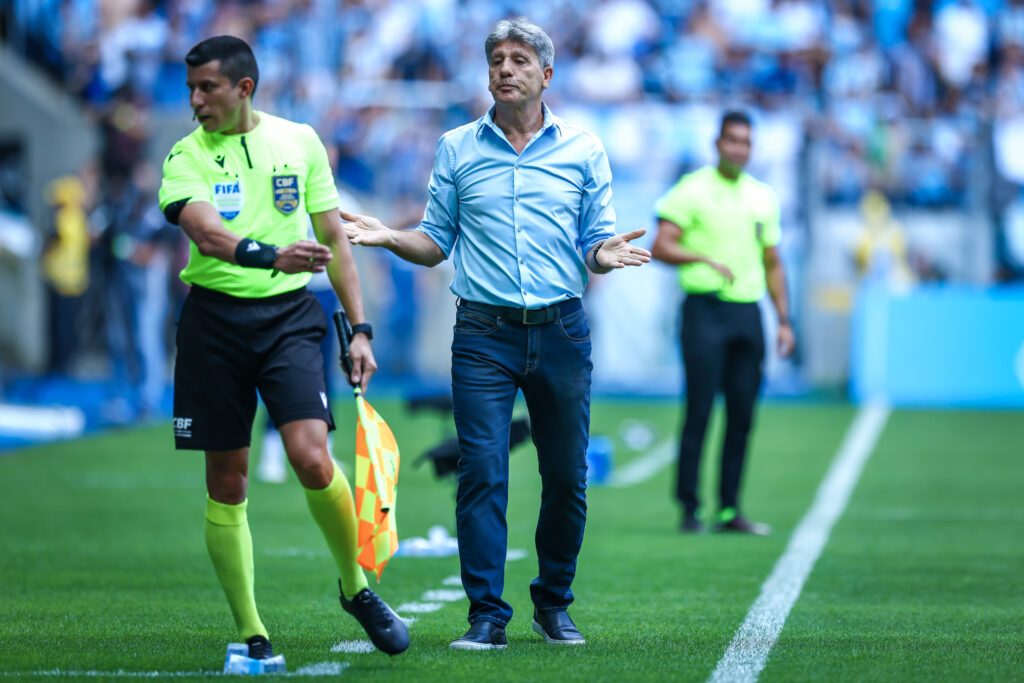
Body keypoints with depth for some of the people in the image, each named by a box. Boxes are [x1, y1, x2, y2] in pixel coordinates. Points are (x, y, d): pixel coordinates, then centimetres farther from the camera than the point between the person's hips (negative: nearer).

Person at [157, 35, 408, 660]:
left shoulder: (300, 141, 6)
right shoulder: (187, 156, 1)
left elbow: (334, 239, 11)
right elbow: (207, 233, -19)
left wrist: (360, 329, 6)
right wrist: (270, 254, -38)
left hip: (290, 313, 0)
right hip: (215, 317, 0)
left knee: (311, 457, -18)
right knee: (227, 483, 2)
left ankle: (356, 586, 6)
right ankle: (250, 632, 11)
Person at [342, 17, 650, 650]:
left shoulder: (583, 149, 7)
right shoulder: (457, 148, 9)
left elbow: (594, 243, 8)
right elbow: (436, 242, 12)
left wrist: (606, 254, -15)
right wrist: (388, 236, -7)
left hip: (562, 331, 1)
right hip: (484, 332, 0)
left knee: (566, 477, 4)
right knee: (482, 472, -8)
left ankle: (554, 604, 20)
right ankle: (487, 615, -5)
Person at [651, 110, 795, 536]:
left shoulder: (763, 197, 16)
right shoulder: (693, 189, -1)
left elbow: (772, 262, 21)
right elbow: (661, 247, -8)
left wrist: (784, 320, 15)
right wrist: (706, 259, -23)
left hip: (748, 311, 5)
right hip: (705, 308, -5)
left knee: (742, 416, 3)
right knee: (700, 410, -8)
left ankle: (729, 509, 8)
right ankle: (689, 508, -3)